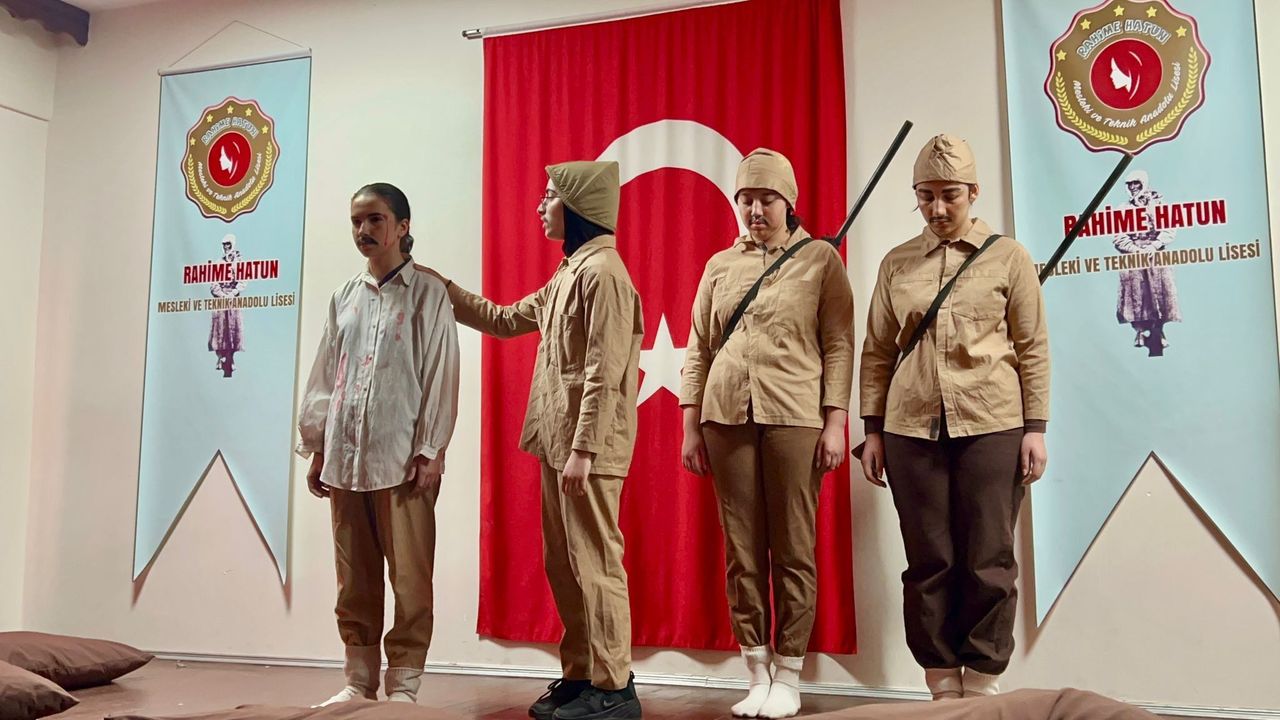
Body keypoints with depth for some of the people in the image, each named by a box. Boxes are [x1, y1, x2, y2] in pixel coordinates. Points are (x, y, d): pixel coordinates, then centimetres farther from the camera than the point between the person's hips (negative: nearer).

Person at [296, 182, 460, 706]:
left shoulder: (427, 292, 0)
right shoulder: (344, 297, 14)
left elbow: (440, 375, -6)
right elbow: (324, 375, 15)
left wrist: (430, 452, -12)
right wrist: (316, 448, 10)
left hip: (402, 457, -5)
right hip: (345, 456, 5)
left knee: (408, 577, -1)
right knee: (354, 578, 10)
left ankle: (403, 686, 9)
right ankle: (359, 679, 21)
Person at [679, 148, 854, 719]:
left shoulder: (820, 259, 4)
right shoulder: (720, 266, 12)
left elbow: (839, 346, 0)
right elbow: (698, 350, 12)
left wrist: (835, 422, -8)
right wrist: (690, 428, 7)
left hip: (795, 419, -3)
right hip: (727, 419, 3)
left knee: (794, 550, 2)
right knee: (742, 551, 6)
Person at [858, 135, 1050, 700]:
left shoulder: (1008, 256, 4)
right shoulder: (896, 263, 9)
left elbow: (1033, 349, 3)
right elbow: (877, 352, 10)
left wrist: (1035, 428, -2)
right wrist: (873, 430, 5)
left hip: (992, 426, -2)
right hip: (911, 429, 2)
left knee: (988, 562, 3)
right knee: (929, 562, 6)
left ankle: (983, 683, 16)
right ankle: (942, 685, 18)